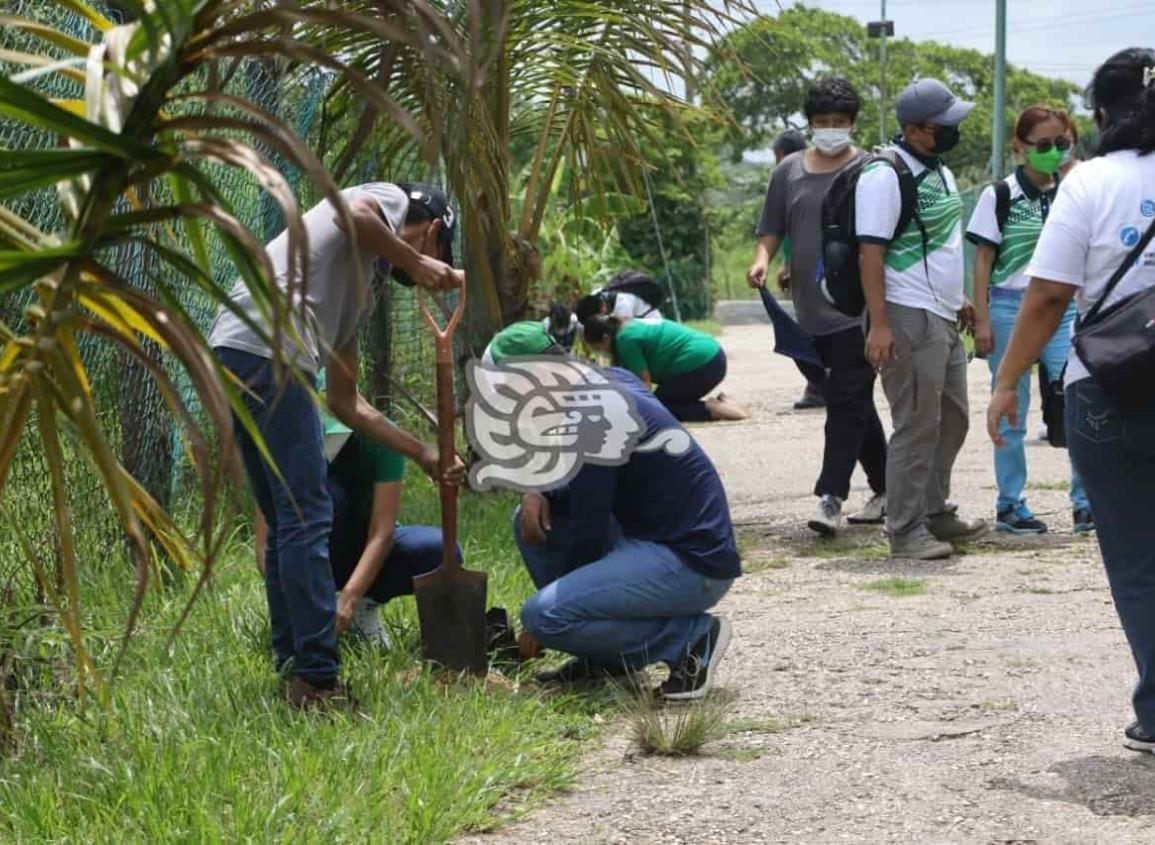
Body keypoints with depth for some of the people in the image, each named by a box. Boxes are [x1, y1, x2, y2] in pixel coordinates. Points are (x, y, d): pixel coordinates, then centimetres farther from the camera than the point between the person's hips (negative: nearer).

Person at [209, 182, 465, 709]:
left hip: (232, 357, 10)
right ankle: (317, 682, -10)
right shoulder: (389, 201, 13)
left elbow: (345, 402, 32)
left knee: (286, 524, 14)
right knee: (307, 519, -9)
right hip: (265, 345, -10)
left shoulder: (358, 289, 33)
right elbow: (350, 214, -15)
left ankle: (296, 673, 18)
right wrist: (416, 263, -1)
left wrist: (424, 454, 31)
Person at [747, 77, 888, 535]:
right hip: (811, 309, 5)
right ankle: (885, 489, 25)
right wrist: (763, 258, -5)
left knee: (847, 401, -11)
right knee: (854, 402, 14)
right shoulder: (789, 171, 11)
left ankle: (831, 496, -15)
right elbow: (772, 228, 16)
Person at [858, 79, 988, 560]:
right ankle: (905, 529, -2)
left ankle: (935, 511, 26)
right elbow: (871, 251, -18)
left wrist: (956, 296, 23)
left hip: (943, 318, 9)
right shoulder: (885, 175, -14)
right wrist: (878, 325, -22)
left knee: (952, 417, 15)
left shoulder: (939, 171, 15)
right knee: (917, 425, -7)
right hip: (908, 320, -9)